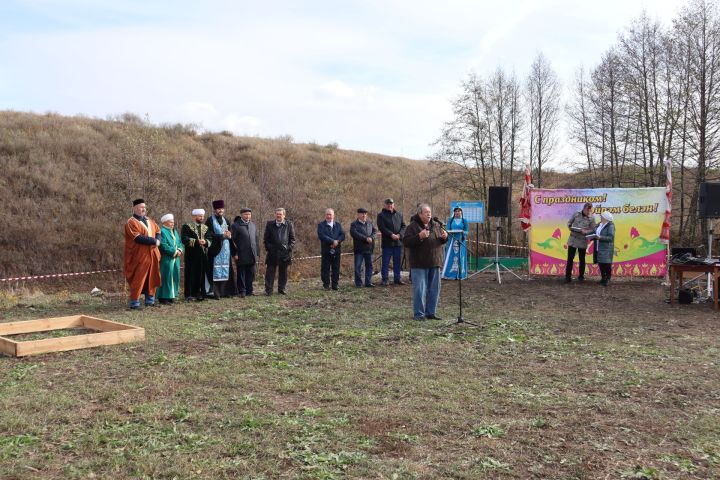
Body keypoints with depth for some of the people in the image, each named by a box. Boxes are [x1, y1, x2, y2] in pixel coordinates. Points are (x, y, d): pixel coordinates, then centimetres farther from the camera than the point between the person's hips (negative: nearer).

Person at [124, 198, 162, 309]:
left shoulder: (149, 221, 16)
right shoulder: (131, 222, -8)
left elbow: (158, 231, 18)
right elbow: (138, 238, -19)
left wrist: (158, 240, -4)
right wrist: (154, 241, -16)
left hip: (152, 255, 8)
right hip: (139, 256, -7)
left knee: (151, 278, 10)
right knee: (138, 279, -6)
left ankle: (150, 300, 18)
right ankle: (134, 302, 0)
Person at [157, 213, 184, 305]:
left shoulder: (175, 232, 18)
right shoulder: (162, 231, -9)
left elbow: (180, 243, 17)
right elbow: (163, 245, -17)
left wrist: (180, 250, -5)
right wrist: (175, 251, -16)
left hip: (175, 259, 8)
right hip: (166, 259, -8)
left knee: (175, 277, 9)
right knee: (166, 277, -7)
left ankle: (172, 295, 16)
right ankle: (164, 297, -2)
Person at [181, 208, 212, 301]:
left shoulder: (205, 228, 17)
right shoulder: (187, 227, 0)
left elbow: (210, 240, 8)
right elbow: (184, 239, -13)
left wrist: (205, 241, -15)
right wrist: (197, 241, -21)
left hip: (203, 255, 5)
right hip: (192, 255, -5)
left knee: (202, 274, 4)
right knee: (191, 275, -4)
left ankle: (198, 293, 14)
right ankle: (189, 295, 2)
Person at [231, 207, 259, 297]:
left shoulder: (253, 225, 15)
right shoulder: (235, 225, -4)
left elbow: (256, 240, 19)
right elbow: (232, 240, -6)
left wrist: (257, 253, 13)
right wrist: (235, 253, -11)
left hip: (252, 255, 5)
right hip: (241, 255, -5)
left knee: (251, 274, 8)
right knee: (241, 274, 2)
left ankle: (249, 290, 17)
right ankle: (242, 291, 8)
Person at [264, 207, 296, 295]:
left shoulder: (289, 224, 6)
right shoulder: (270, 224, 7)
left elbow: (292, 238, 8)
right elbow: (265, 238, 9)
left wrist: (290, 248, -3)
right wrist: (267, 248, 0)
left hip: (284, 252, 0)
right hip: (272, 252, 0)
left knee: (283, 272, 8)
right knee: (270, 271, 0)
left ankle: (281, 289, 17)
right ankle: (268, 290, 4)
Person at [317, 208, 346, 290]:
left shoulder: (338, 225, 15)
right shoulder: (321, 225, 2)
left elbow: (342, 235, 4)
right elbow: (321, 236, -14)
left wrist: (337, 241, -16)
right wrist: (332, 241, -20)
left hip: (336, 250, 3)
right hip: (326, 251, -3)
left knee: (336, 268, 4)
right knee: (325, 269, 0)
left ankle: (335, 284, 11)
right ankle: (326, 285, 6)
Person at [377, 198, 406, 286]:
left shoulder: (399, 214, 13)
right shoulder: (381, 215, 0)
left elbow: (403, 226, 9)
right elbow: (381, 227, -11)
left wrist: (399, 234, -10)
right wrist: (391, 235, -20)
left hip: (398, 242, 4)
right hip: (387, 243, -4)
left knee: (398, 262, 9)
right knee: (385, 262, -1)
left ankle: (397, 278, 17)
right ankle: (385, 279, 6)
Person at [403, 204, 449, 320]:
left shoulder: (436, 225, 13)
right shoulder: (413, 226, -6)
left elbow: (442, 241, 24)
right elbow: (406, 242, -13)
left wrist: (445, 237, 0)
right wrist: (419, 237, -24)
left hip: (434, 263, 6)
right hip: (419, 264, -6)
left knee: (434, 289, 10)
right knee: (420, 289, -5)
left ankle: (431, 312, 21)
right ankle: (418, 314, 5)